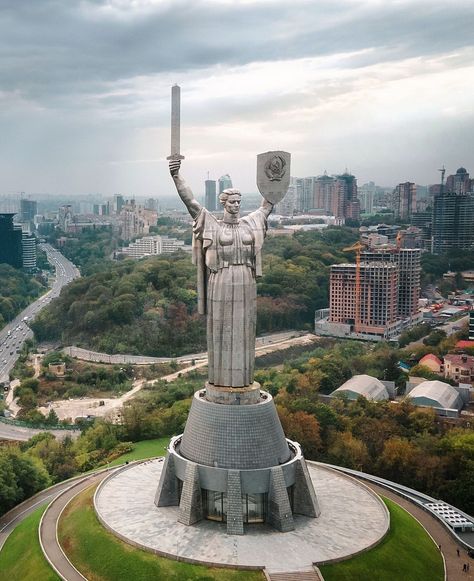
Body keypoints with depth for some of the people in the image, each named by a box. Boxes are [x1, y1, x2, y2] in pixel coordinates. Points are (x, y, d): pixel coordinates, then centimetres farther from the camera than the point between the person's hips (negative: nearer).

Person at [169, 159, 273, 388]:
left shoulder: (250, 223, 10)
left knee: (244, 329, 9)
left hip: (246, 284, 4)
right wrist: (176, 176, -20)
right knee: (221, 330, 3)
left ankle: (243, 376, 18)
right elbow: (189, 200, -9)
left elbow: (267, 204, 21)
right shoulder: (212, 224, -2)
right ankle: (221, 377, 12)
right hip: (221, 283, -4)